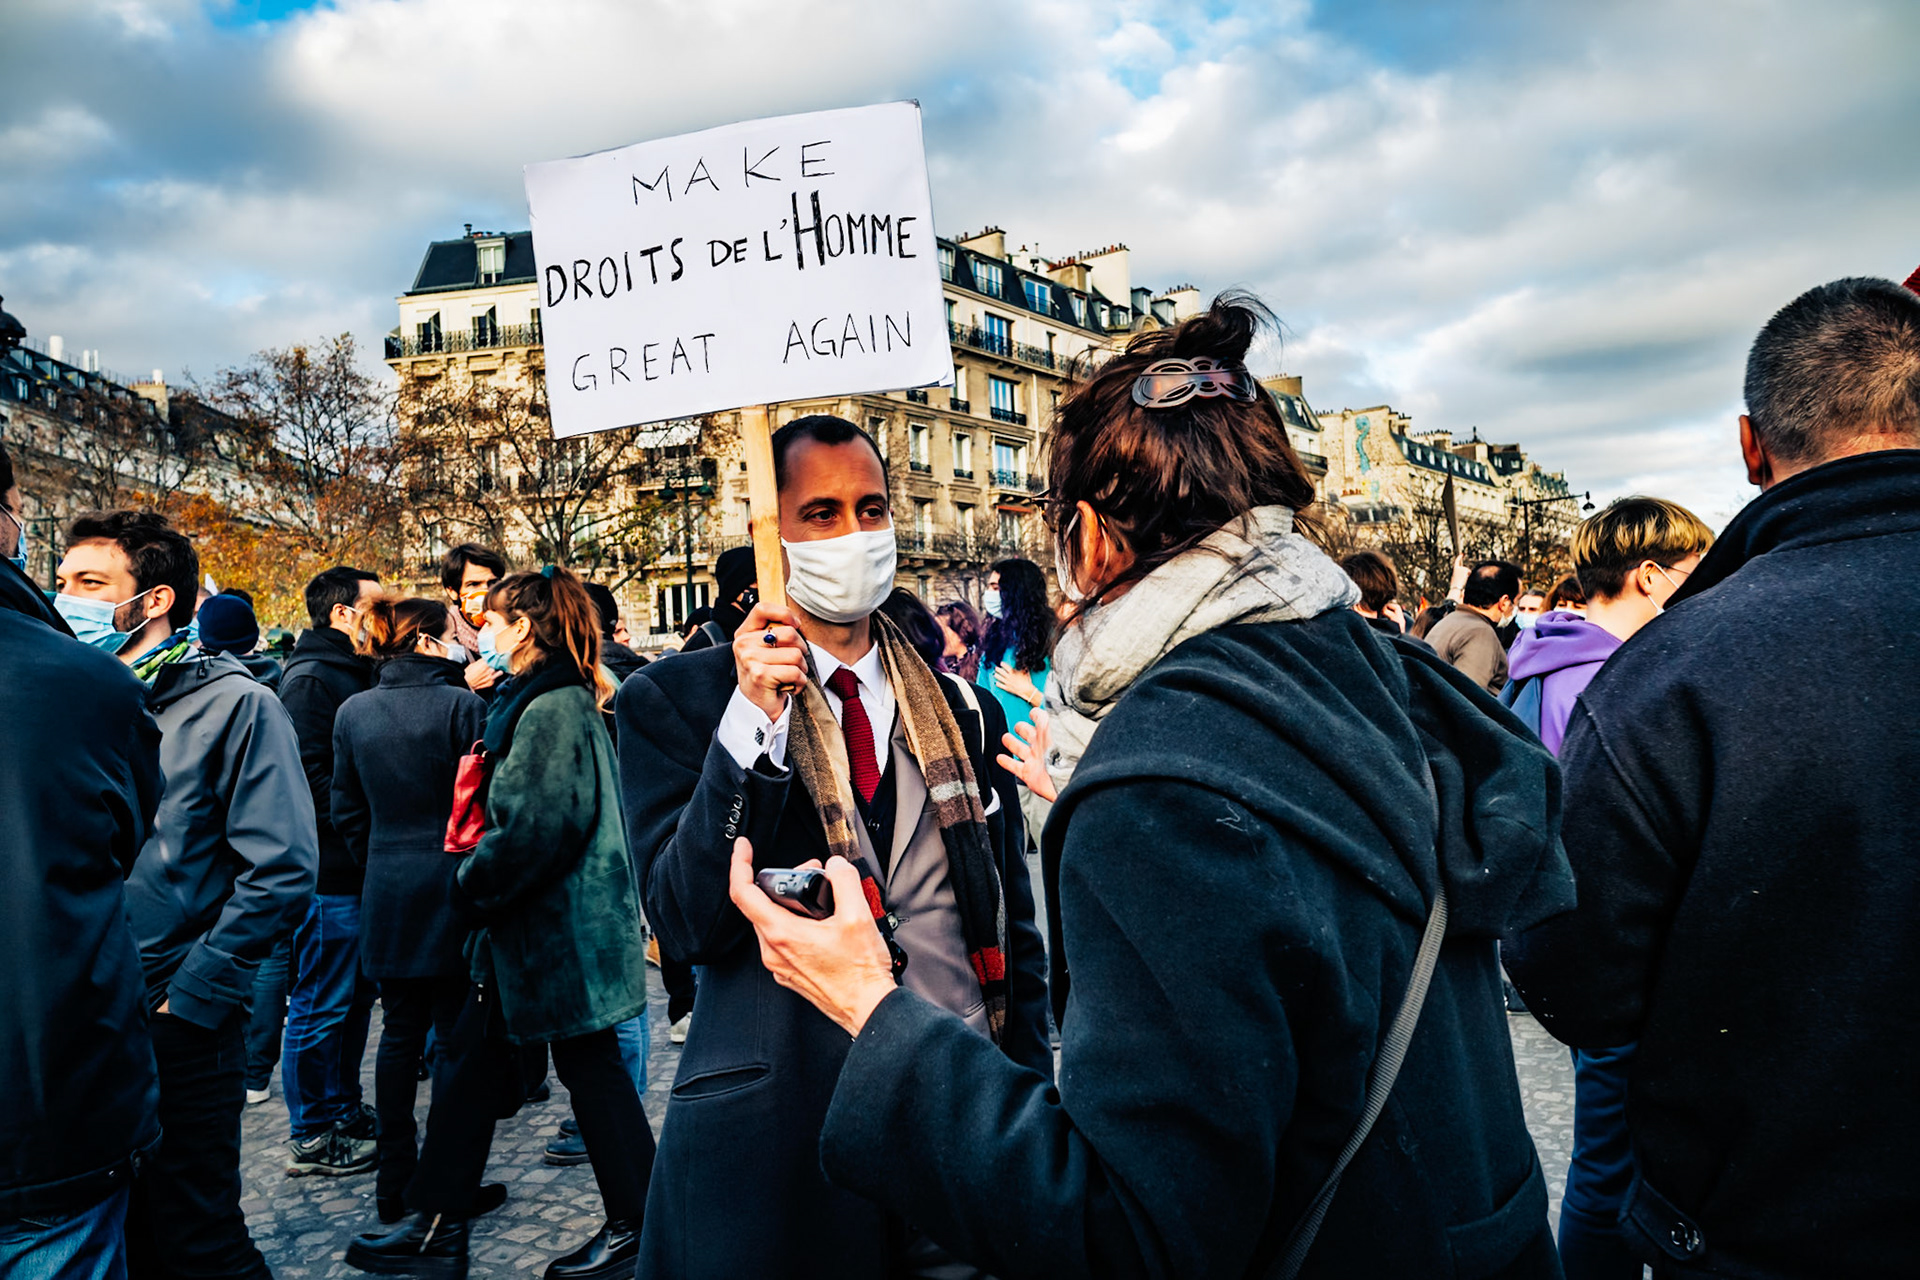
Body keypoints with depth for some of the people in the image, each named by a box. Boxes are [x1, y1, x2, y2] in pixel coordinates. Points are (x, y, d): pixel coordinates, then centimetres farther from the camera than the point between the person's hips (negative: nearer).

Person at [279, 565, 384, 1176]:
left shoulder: (356, 674, 16)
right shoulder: (308, 680, -14)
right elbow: (310, 776, -22)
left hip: (357, 866, 10)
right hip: (330, 869, -10)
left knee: (355, 995, 18)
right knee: (321, 1004, 1)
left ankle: (344, 1108, 30)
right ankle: (312, 1137, 12)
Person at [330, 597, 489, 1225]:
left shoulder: (352, 712, 4)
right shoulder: (462, 705, -11)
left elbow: (346, 808, 10)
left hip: (387, 891, 5)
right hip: (452, 890, -5)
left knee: (400, 1032, 13)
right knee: (456, 1033, 5)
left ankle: (394, 1182, 20)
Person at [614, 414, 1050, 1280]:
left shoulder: (956, 708, 7)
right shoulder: (674, 700, -4)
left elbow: (1011, 927, 11)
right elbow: (688, 925, -13)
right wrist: (750, 723, -22)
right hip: (777, 1136, -3)